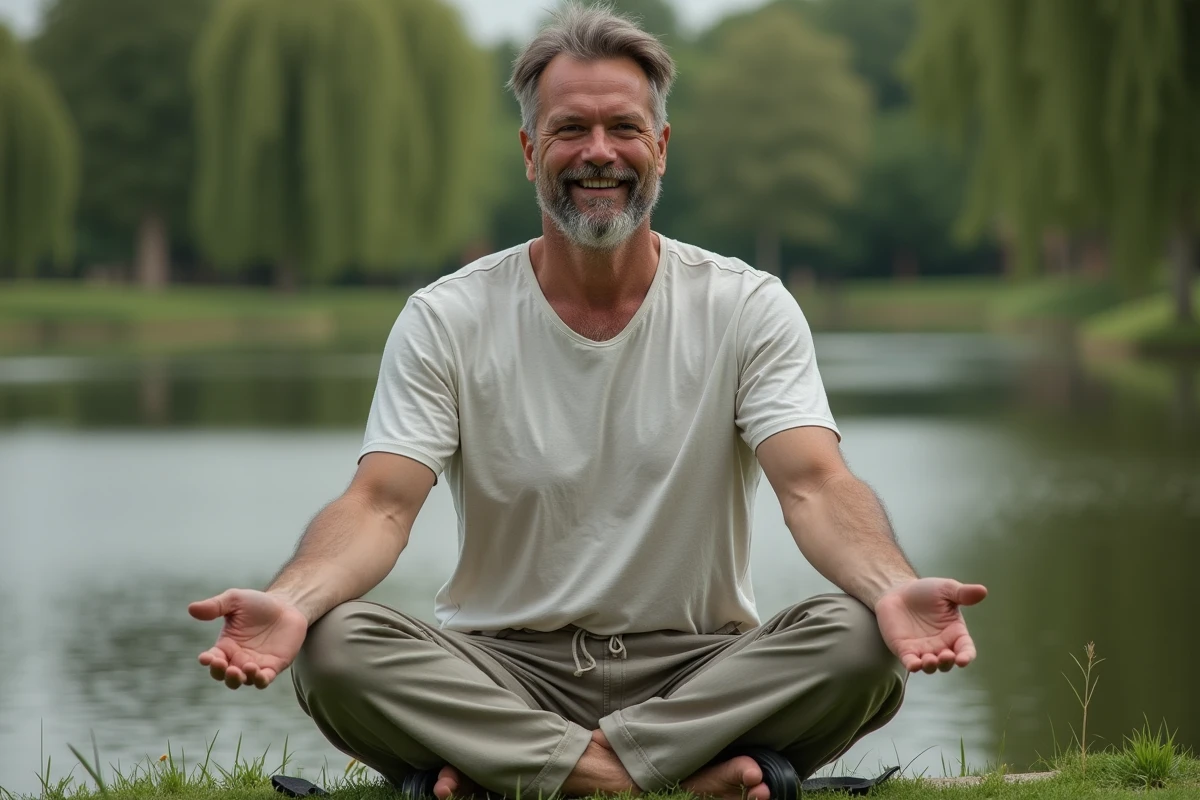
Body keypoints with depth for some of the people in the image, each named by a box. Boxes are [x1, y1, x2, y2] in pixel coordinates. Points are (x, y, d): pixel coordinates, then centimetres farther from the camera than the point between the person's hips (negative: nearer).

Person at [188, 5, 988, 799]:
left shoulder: (749, 309, 0)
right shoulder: (447, 321, 0)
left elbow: (815, 485, -13)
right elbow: (381, 504, -10)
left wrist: (894, 589, -36)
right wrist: (289, 600, -33)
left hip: (700, 668, 0)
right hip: (503, 668, 0)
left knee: (859, 641, -30)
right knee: (332, 646, -29)